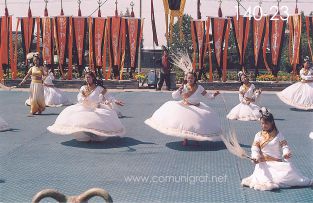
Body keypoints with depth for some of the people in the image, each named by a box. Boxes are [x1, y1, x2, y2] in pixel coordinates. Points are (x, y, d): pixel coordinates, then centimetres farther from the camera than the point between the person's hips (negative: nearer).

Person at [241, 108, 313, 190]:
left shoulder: (278, 134, 5)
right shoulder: (258, 135, 4)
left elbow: (284, 145, -2)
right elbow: (255, 148, -4)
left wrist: (286, 153, -26)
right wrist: (255, 157, -25)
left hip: (278, 161, 1)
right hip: (264, 163, -1)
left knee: (289, 169, -20)